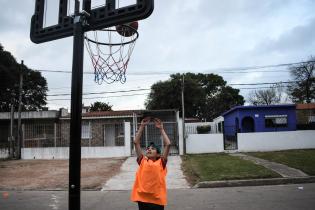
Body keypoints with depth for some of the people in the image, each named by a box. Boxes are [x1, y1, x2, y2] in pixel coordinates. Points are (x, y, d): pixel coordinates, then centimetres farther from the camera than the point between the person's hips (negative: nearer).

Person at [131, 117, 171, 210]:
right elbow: (136, 142, 6)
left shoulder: (160, 162, 5)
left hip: (157, 199, -2)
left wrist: (161, 129, 2)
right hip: (142, 198, 2)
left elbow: (168, 144, -4)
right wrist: (142, 126, 4)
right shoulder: (142, 161, 10)